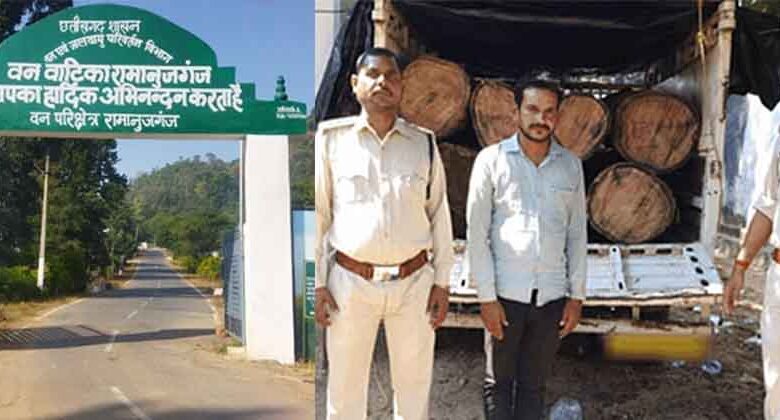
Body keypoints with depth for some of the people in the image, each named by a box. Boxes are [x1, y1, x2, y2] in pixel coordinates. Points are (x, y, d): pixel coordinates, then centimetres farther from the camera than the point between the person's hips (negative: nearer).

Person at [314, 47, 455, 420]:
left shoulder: (424, 143, 4)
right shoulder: (332, 138, -2)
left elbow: (439, 215, 7)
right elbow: (318, 214, 0)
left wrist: (442, 282, 4)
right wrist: (318, 284, -2)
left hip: (414, 282, 2)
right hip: (350, 281, -1)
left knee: (414, 387, 13)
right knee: (344, 389, 10)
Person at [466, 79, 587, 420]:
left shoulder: (570, 165, 5)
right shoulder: (492, 159, -4)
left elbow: (577, 233, 9)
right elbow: (477, 232, -5)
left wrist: (577, 294, 5)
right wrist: (486, 296, -9)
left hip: (552, 296, 3)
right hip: (505, 294, -2)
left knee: (534, 383, 12)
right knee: (499, 382, 9)